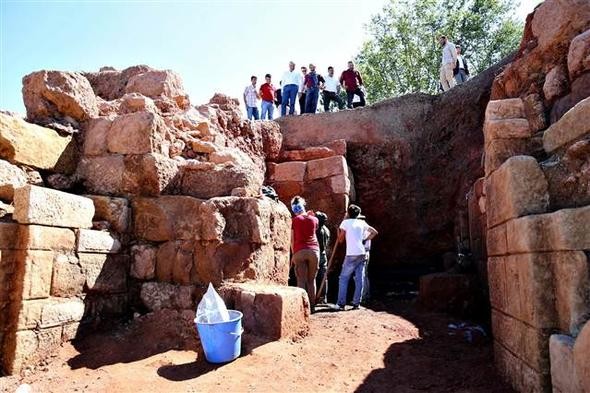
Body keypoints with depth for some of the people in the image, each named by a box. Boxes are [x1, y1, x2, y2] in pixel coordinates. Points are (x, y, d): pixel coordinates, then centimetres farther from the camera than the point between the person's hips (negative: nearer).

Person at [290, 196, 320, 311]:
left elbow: (292, 239, 6)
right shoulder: (314, 219, 10)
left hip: (299, 251, -2)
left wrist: (293, 254, 12)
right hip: (314, 250, 2)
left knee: (301, 280, 2)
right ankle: (312, 306, 12)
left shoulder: (295, 220, 5)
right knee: (311, 280, 10)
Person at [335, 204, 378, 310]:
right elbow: (374, 232, 19)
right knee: (359, 279, 8)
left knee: (343, 278, 4)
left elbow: (340, 240, 4)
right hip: (362, 254, 5)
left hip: (351, 255, -4)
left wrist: (338, 230, 21)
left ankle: (341, 303, 1)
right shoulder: (362, 223, 13)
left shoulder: (345, 222, 1)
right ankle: (356, 303, 9)